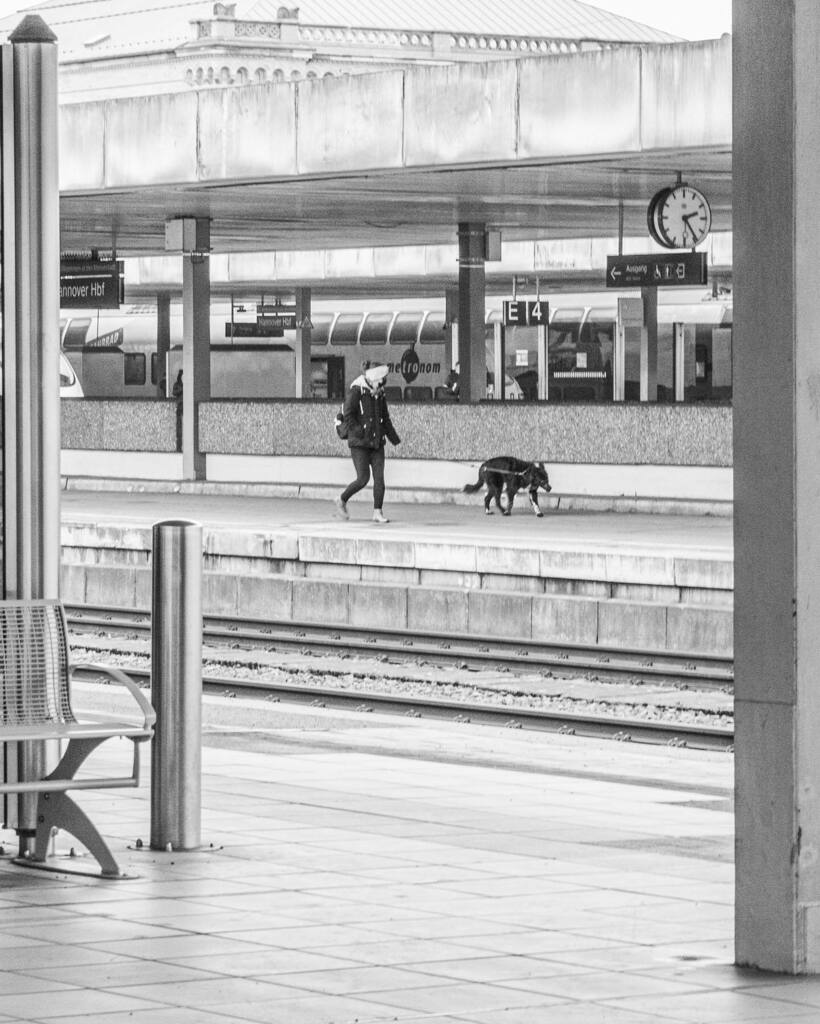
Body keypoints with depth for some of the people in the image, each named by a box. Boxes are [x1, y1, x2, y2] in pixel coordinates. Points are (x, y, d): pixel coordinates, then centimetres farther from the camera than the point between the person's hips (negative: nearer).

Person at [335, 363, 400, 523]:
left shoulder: (380, 395, 12)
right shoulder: (356, 392, -10)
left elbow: (385, 419, 21)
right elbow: (348, 415, -17)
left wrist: (394, 438, 16)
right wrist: (360, 432, -22)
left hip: (377, 444, 6)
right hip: (359, 444, -6)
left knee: (379, 477, -4)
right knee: (363, 479, -9)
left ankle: (377, 512, 0)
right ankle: (341, 501, 14)